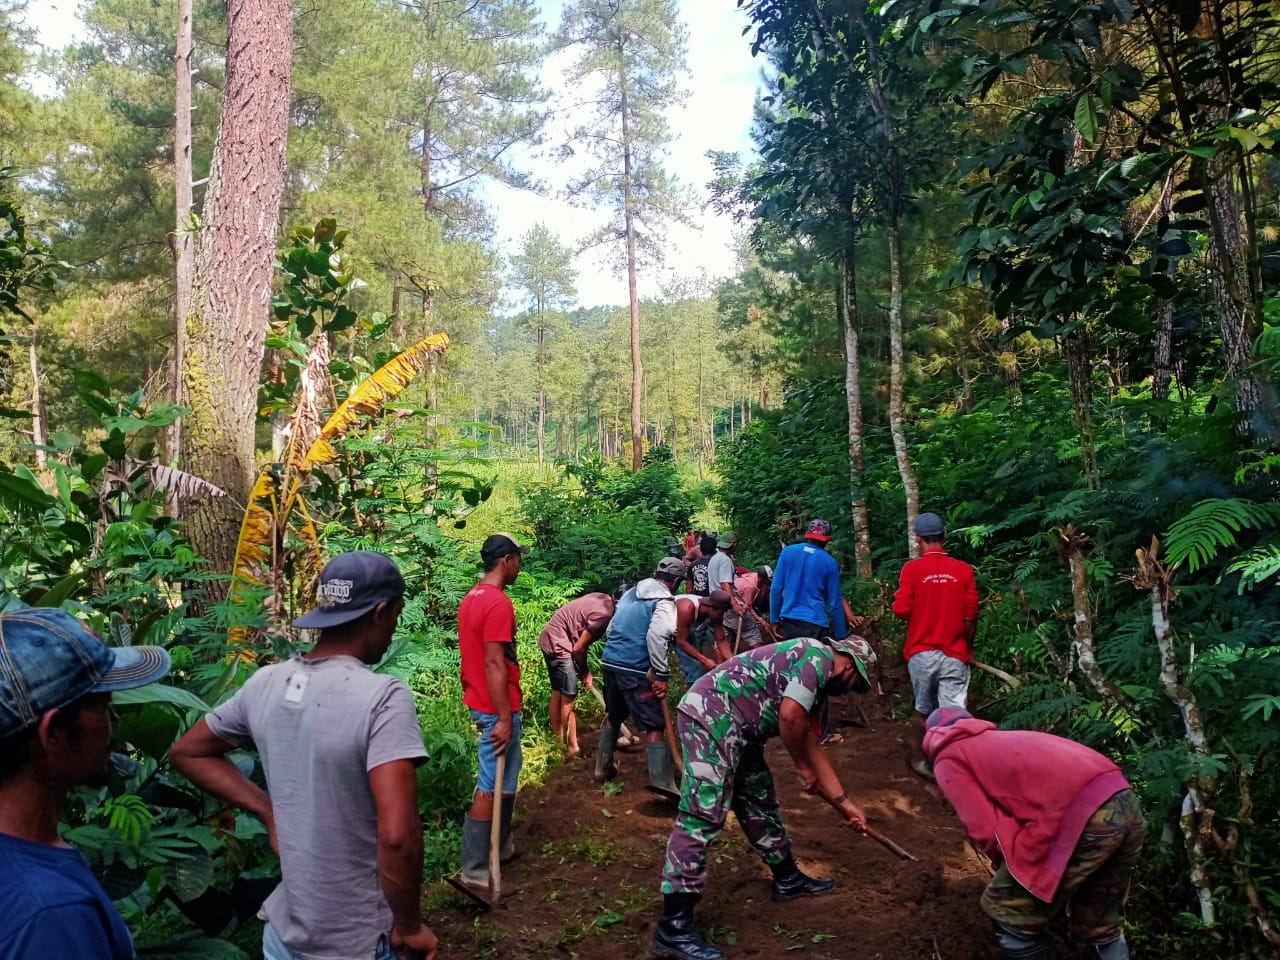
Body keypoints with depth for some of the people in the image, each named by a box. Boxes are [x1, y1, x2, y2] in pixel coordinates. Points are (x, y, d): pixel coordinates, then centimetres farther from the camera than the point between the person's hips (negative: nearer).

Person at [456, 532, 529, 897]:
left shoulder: (471, 598, 9)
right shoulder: (498, 603, -21)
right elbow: (494, 664, -24)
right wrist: (503, 719, -23)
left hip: (481, 703, 10)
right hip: (496, 709, -10)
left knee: (505, 777, 21)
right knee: (491, 787, -1)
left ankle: (502, 846, 34)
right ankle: (474, 869, 6)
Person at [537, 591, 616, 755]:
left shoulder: (605, 600, 5)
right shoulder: (604, 614, -23)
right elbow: (579, 649, -16)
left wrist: (583, 669, 10)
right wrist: (585, 672, 0)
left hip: (550, 640, 10)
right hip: (558, 645, -10)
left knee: (558, 692, 18)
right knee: (569, 697, -4)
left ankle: (558, 740, 29)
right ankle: (573, 748, 4)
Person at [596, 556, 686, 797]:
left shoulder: (631, 593, 16)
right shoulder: (665, 602, -7)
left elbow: (611, 628, 20)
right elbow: (656, 636, -23)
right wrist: (661, 674, -19)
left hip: (610, 662, 8)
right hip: (636, 669, -7)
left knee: (613, 716, 25)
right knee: (654, 726, -5)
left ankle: (603, 768, 34)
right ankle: (662, 781, -12)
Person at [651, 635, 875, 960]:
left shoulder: (813, 679, 25)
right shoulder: (817, 656, -5)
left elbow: (811, 747, 30)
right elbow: (790, 716, -18)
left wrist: (843, 802, 33)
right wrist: (803, 767, -1)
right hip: (710, 716, -11)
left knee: (759, 801, 23)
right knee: (702, 816, -13)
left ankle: (787, 879, 41)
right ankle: (673, 928, -13)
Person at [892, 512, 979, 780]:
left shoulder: (912, 568, -6)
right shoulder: (963, 569, -1)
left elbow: (901, 611, -8)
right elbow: (971, 615, 2)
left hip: (922, 652, 0)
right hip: (955, 653, 0)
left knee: (924, 711, 16)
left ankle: (930, 763, 26)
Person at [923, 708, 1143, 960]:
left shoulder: (949, 759, 12)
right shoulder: (1000, 740, 34)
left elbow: (987, 831, 0)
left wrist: (1011, 865, 19)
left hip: (1080, 818, -8)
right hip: (1125, 803, 8)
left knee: (1008, 911, 14)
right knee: (1102, 926, 28)